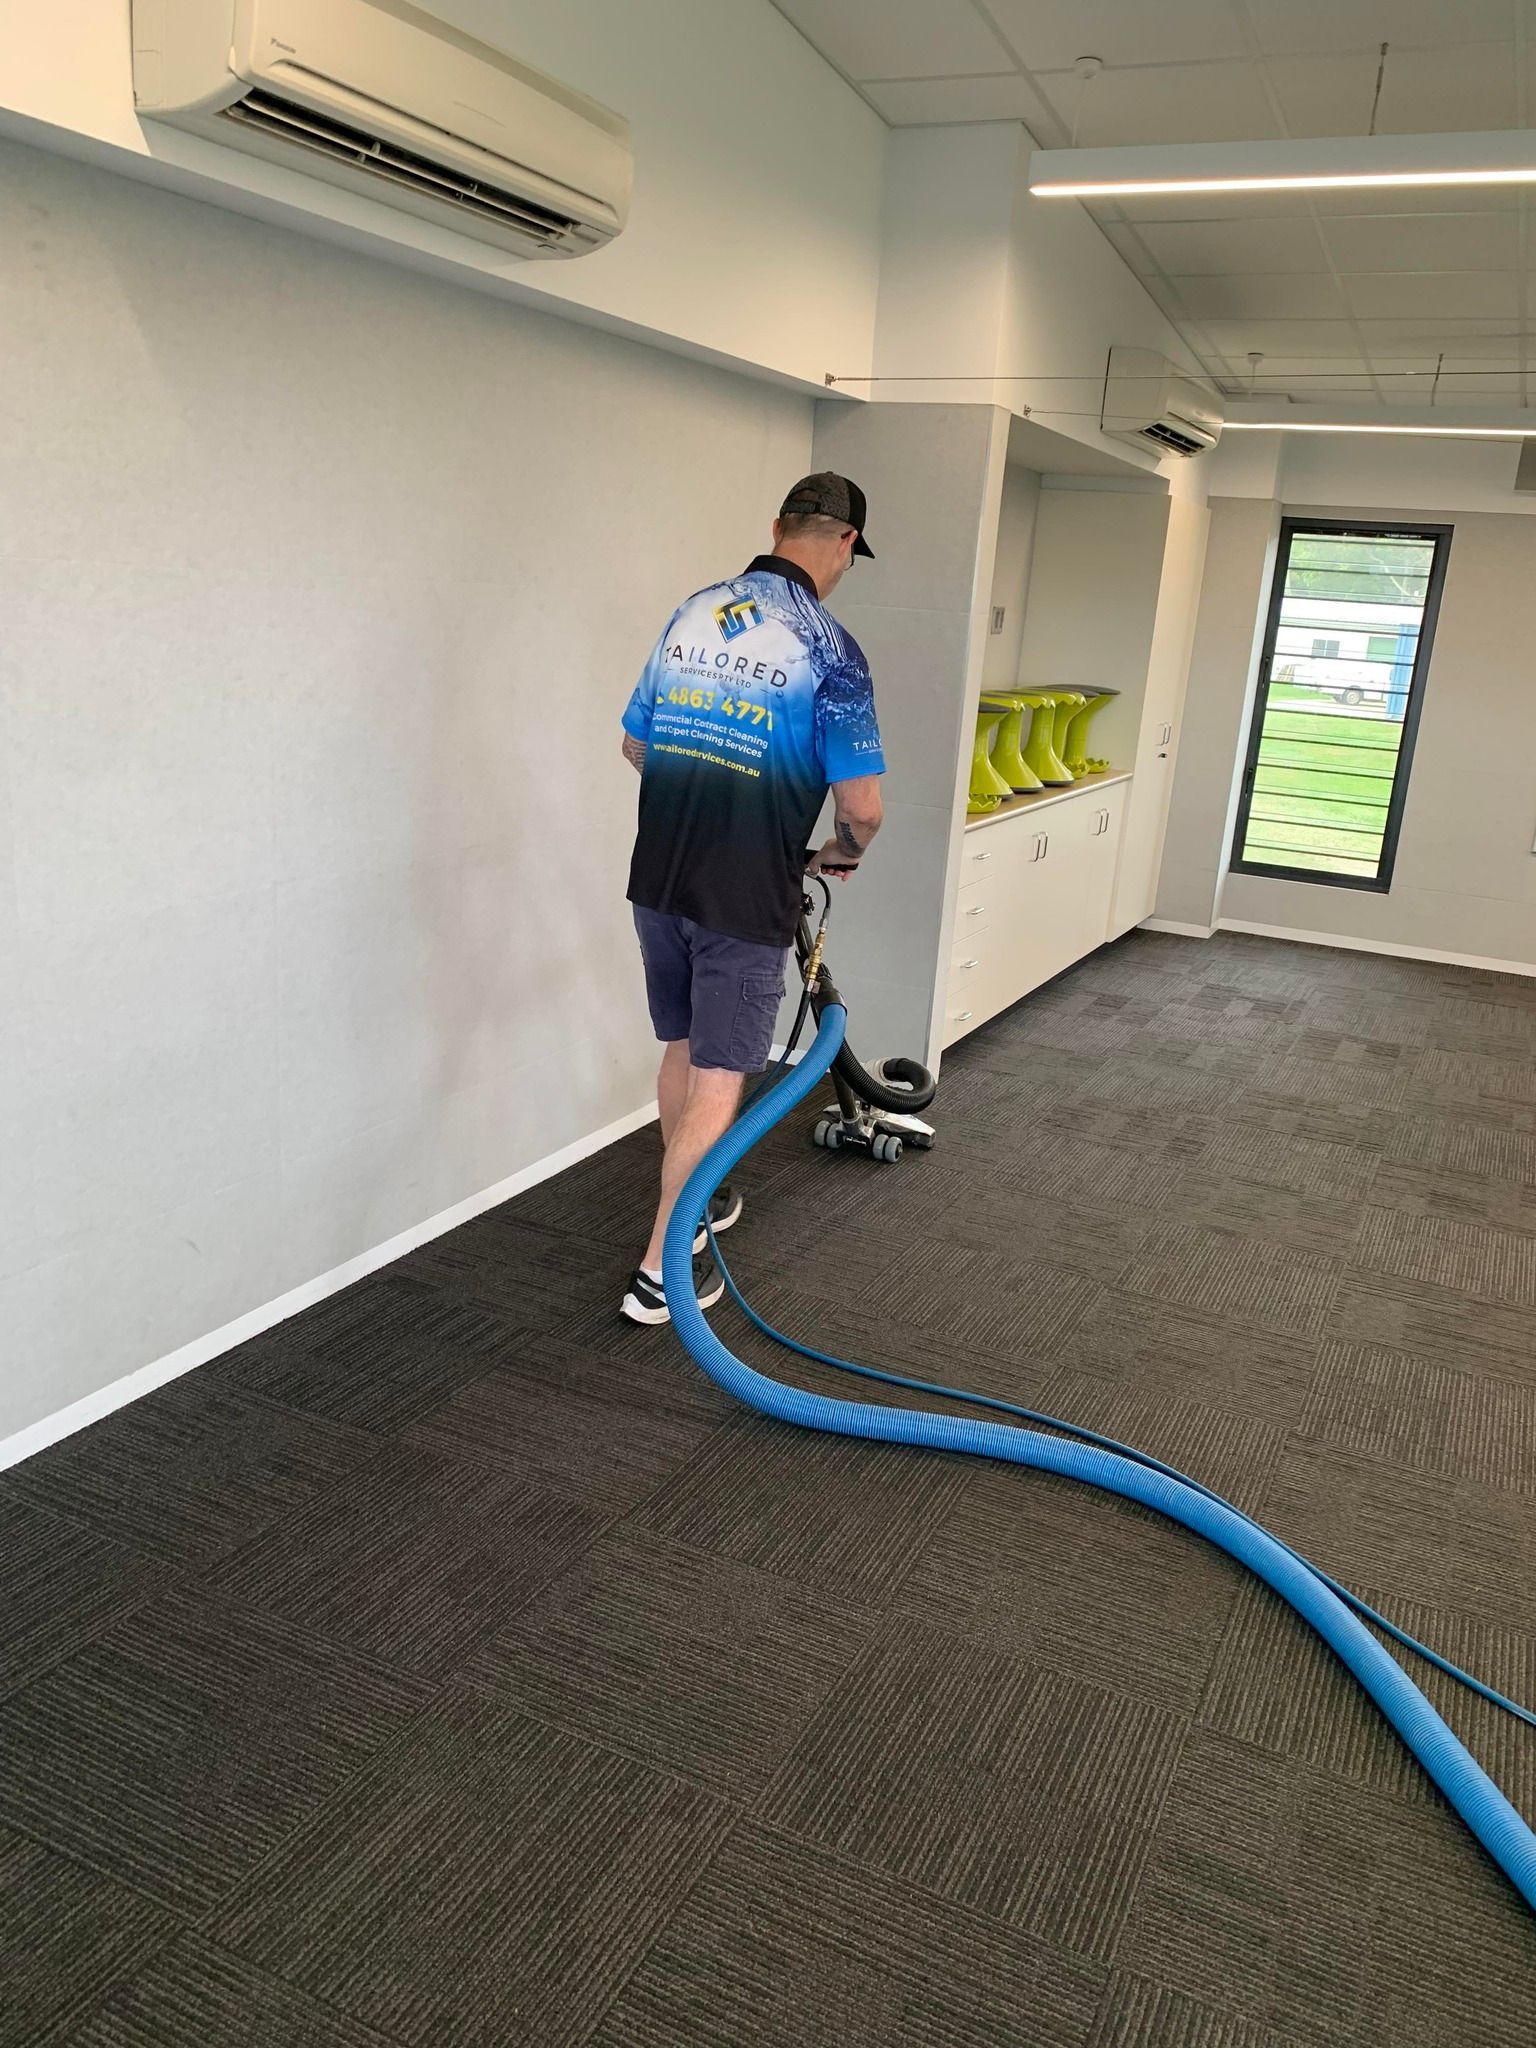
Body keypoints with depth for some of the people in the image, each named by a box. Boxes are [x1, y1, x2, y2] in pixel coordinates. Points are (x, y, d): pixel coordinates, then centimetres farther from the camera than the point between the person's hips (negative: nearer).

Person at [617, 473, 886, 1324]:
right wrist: (842, 853, 9)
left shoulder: (688, 615, 7)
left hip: (657, 881, 7)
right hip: (743, 901, -6)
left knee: (681, 1050, 22)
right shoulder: (826, 647, -12)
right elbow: (861, 806, -13)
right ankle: (660, 1269, 4)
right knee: (718, 1079, 2)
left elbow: (636, 745, 17)